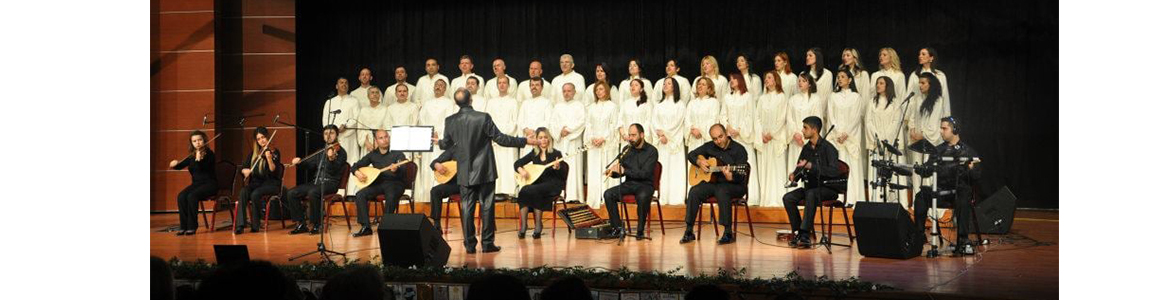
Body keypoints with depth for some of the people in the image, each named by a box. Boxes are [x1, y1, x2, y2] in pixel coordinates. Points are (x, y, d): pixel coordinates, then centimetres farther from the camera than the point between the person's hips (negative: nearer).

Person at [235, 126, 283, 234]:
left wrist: (269, 159, -31)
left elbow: (274, 171, -14)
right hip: (256, 183, 4)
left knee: (255, 194, -32)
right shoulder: (254, 153, 13)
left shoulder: (274, 152, -2)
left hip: (271, 184, -4)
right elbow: (243, 168, 11)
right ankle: (240, 225, -31)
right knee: (243, 192, -27)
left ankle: (255, 225, -20)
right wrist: (245, 170, -12)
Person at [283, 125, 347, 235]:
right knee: (291, 193, -10)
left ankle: (317, 225, -22)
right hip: (316, 182, 7)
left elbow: (333, 171, -16)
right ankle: (301, 224, -5)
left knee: (312, 193, -37)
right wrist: (300, 162, 5)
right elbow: (311, 166, 22)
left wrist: (331, 159, -35)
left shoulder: (340, 151, -4)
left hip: (330, 183, -7)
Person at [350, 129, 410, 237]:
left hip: (395, 183, -4)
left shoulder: (397, 153, -2)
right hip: (378, 183, 4)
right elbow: (356, 165, 17)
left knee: (391, 196, -37)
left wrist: (396, 169, -40)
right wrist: (357, 173, -6)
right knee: (360, 195, -21)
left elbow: (403, 171, -16)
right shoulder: (373, 154, 11)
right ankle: (366, 227, -17)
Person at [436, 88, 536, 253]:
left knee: (467, 208, 7)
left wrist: (438, 142, 36)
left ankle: (470, 244, 9)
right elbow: (500, 138, -11)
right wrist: (525, 141, -2)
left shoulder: (450, 121, -2)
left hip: (464, 173, 3)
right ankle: (488, 243, 7)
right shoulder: (483, 118, -13)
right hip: (485, 171, -3)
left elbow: (447, 144, 11)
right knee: (487, 206, 5)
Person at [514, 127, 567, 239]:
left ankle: (538, 224, -21)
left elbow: (563, 176, -6)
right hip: (537, 184, 4)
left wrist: (558, 168, -27)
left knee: (531, 191, -33)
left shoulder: (556, 154, -3)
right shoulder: (534, 153, 10)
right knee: (523, 191, -29)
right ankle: (523, 225, -26)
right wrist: (521, 170, -9)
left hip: (552, 185, -4)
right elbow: (517, 163, 13)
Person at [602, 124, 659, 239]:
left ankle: (640, 231, -23)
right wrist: (613, 172, -11)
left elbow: (644, 173, -17)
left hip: (645, 185, -5)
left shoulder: (651, 151, -6)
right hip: (629, 184, 5)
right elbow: (620, 171, 12)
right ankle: (619, 228, -17)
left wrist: (624, 171, -21)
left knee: (642, 197, -39)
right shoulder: (627, 149, 9)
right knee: (608, 194, -20)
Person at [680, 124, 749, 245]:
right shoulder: (709, 147, 8)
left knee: (721, 191, -39)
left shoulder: (739, 150, -9)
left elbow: (740, 177, -16)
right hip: (713, 182, 5)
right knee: (695, 191, -23)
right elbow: (691, 155, 20)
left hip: (734, 185, -5)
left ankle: (728, 233, -32)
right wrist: (699, 162, -2)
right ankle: (689, 232, -17)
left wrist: (730, 177, -38)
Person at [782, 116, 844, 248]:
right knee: (788, 198, -18)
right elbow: (799, 168, 20)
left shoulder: (828, 148, -13)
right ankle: (798, 232, -12)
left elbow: (834, 172, -24)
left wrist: (811, 166, -30)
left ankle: (805, 235, -36)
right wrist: (794, 175, -5)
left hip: (828, 187, -7)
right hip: (811, 186, 7)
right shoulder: (806, 148, 9)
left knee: (811, 194, -38)